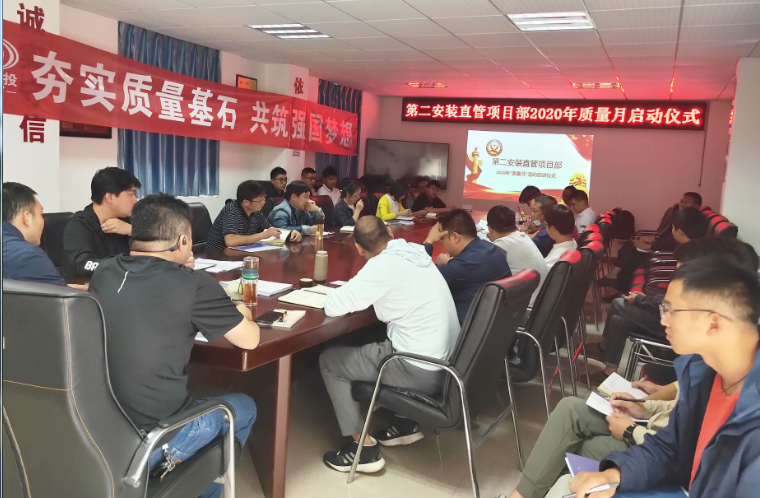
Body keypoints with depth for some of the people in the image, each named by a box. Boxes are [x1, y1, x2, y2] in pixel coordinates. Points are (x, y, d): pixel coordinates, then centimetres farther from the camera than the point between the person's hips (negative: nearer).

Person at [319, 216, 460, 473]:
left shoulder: (382, 265, -19)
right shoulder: (414, 251, 5)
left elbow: (333, 306, -16)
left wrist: (351, 290, 3)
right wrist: (365, 292, 13)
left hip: (422, 371, -8)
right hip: (448, 362, 8)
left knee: (329, 360, 6)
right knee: (372, 346, 31)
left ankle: (363, 447, 10)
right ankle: (406, 423, 29)